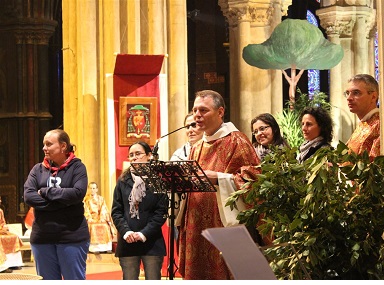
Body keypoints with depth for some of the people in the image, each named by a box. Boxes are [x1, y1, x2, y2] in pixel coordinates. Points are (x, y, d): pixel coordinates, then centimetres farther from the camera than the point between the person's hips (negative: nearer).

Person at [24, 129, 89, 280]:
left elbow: (77, 193, -17)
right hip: (42, 237, 4)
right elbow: (28, 196, -6)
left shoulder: (77, 167, -1)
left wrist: (45, 192, -10)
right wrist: (61, 200, -14)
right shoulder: (38, 169, 8)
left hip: (72, 236, -4)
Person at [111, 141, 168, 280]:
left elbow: (161, 211, -5)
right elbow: (116, 211, 6)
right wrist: (125, 231, -10)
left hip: (151, 241, -2)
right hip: (127, 242, 2)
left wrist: (144, 233, -13)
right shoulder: (123, 181, 9)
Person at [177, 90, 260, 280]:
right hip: (197, 228, 7)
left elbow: (253, 179, -13)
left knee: (223, 275, -8)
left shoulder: (236, 141, -5)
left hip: (225, 227, -7)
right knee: (197, 273, 5)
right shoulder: (197, 148, 19)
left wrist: (218, 178, -22)